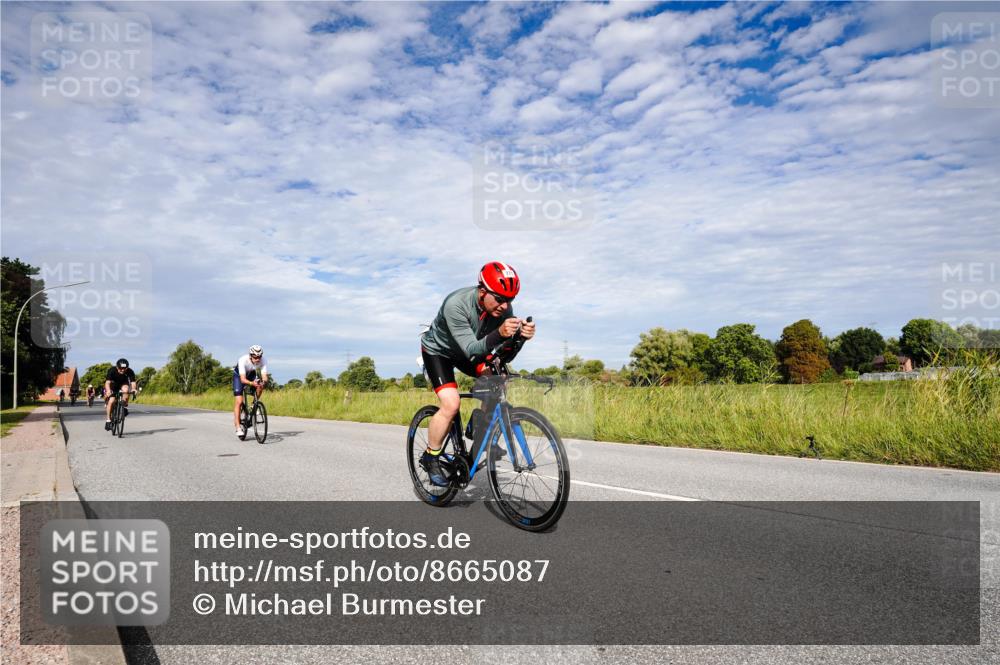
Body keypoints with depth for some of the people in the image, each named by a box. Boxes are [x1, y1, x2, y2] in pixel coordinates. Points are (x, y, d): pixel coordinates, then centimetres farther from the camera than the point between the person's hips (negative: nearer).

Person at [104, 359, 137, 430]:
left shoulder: (130, 371, -28)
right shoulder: (112, 371, -31)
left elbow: (133, 382, -36)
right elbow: (107, 382, -41)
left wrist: (133, 389, -58)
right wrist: (108, 390, -61)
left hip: (123, 384, 1)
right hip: (113, 385, -1)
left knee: (126, 389, -34)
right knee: (111, 401, -18)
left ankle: (125, 407, -17)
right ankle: (108, 420, -6)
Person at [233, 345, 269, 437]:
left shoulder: (263, 361, -29)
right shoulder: (243, 360, -37)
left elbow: (264, 376, -35)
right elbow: (243, 379, -43)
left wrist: (264, 382, -58)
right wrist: (252, 383, -61)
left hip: (251, 374, 3)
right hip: (239, 376, -3)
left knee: (260, 385, -31)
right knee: (239, 402, -14)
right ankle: (238, 427, -8)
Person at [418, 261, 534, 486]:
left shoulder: (503, 308, -21)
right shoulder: (456, 304, -37)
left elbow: (505, 357, -21)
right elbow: (471, 349, -41)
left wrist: (520, 337, -43)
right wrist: (499, 334, -58)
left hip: (466, 353, 5)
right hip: (438, 351, -5)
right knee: (451, 404, -22)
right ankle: (430, 457, 0)